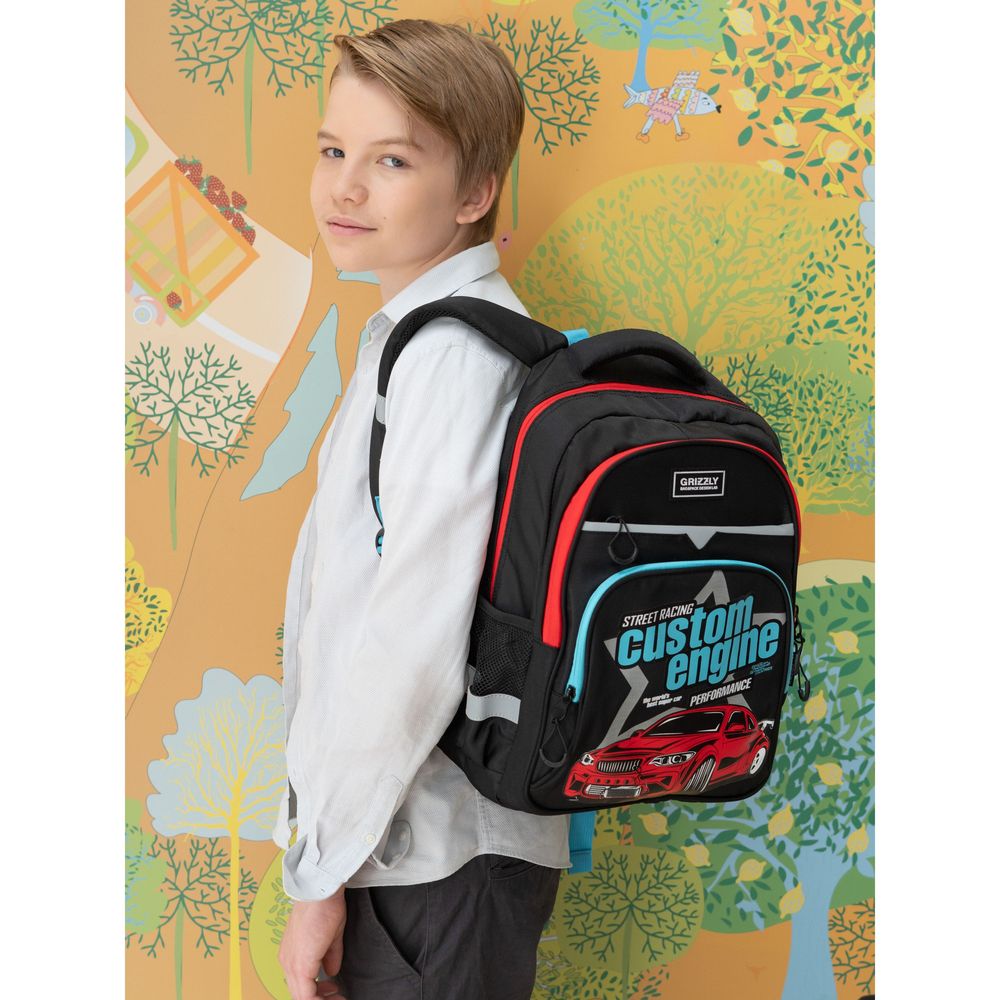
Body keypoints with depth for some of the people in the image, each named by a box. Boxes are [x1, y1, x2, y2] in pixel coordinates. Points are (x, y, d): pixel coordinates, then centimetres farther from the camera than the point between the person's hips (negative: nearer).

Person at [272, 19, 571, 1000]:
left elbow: (416, 646, -24)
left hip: (433, 859, -9)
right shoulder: (418, 335, 10)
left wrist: (321, 871, -15)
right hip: (403, 834, 9)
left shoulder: (453, 352, -20)